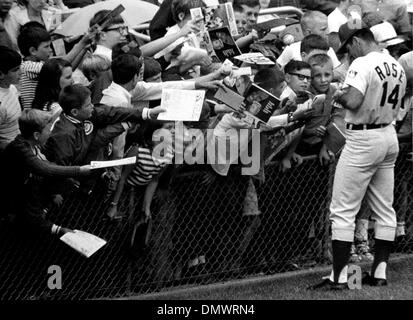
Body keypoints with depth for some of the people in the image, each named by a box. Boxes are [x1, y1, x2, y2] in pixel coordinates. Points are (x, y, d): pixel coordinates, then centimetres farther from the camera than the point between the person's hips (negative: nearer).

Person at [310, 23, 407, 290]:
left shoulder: (363, 64, -18)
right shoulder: (397, 66, 7)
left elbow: (353, 102, -29)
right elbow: (396, 105, 13)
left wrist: (338, 96, -8)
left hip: (363, 140, -8)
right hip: (390, 137, 8)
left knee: (343, 211, -3)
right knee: (385, 209, 13)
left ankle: (339, 277, -4)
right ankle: (380, 272, 17)